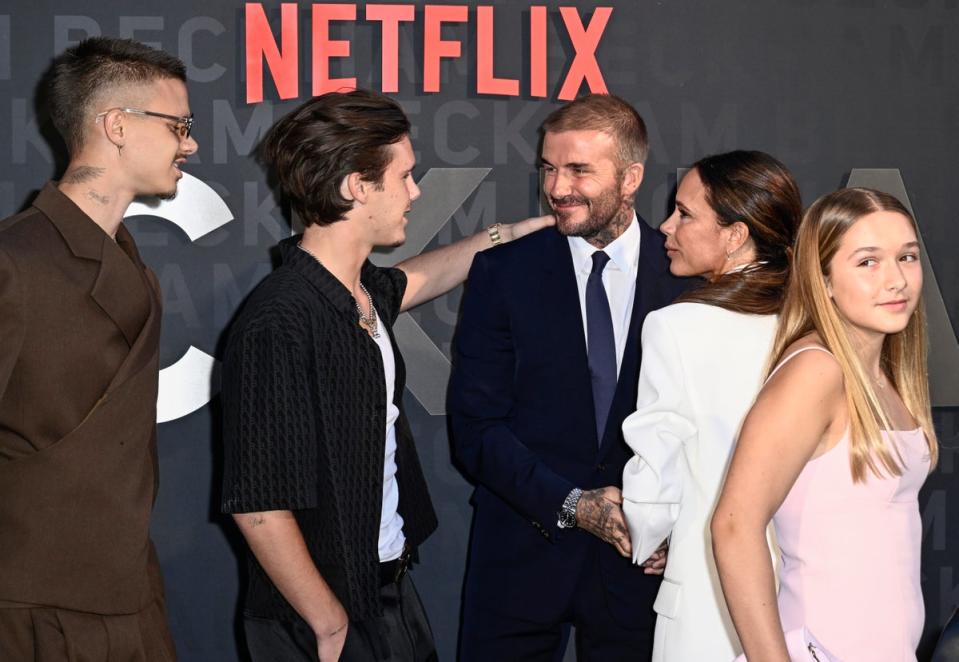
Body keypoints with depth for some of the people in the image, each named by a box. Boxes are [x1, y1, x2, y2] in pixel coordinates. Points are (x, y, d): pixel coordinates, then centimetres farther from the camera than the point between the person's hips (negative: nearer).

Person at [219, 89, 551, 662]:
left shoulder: (364, 292, 3)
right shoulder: (278, 326, -23)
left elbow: (417, 279, 29)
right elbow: (259, 508, -23)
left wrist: (513, 233, 31)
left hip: (391, 588, 8)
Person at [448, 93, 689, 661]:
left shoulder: (688, 275, -2)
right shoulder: (503, 272, -2)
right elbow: (476, 427, -5)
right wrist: (572, 505, -14)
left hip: (640, 560, 0)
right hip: (524, 547, 0)